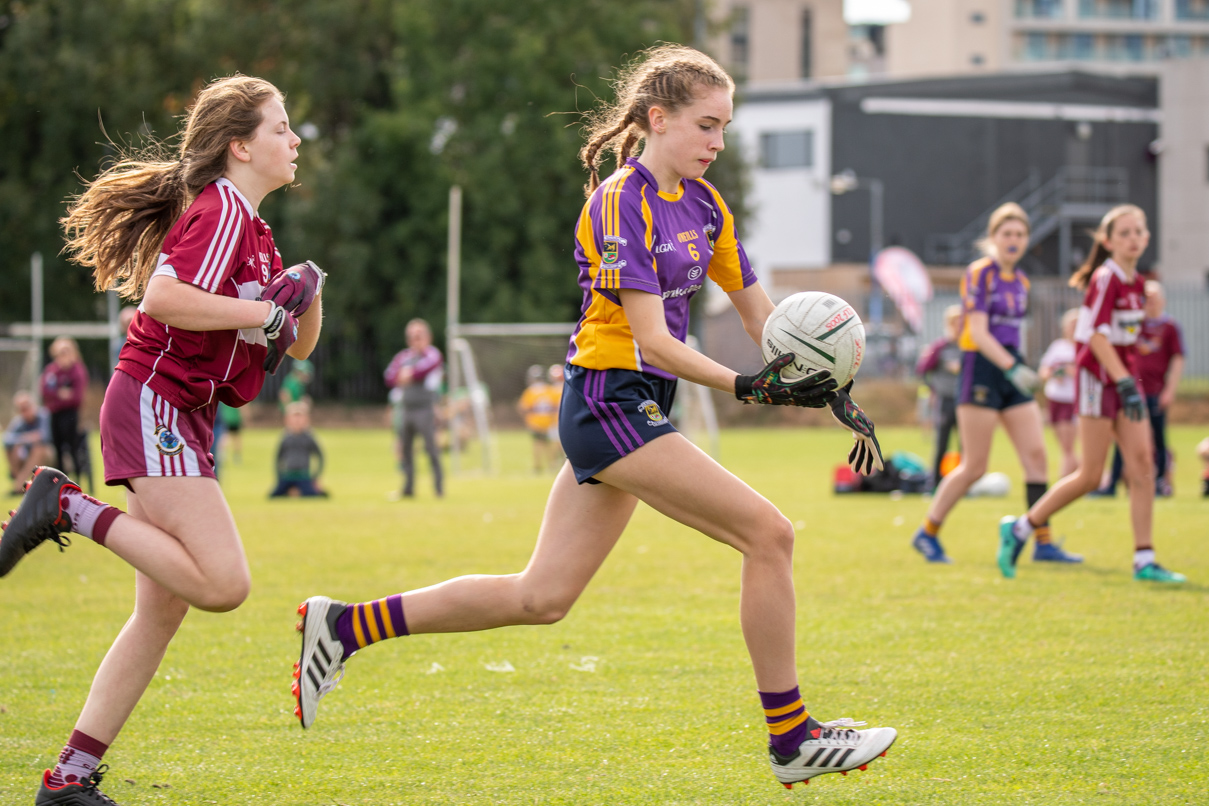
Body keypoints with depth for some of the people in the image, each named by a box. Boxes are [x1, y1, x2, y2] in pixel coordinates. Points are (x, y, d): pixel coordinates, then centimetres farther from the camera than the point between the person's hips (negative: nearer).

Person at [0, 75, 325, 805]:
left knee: (162, 613, 6)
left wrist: (307, 297, 4)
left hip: (183, 419, 10)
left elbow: (297, 346, 25)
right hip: (155, 406, -10)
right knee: (222, 582, -23)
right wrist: (261, 311, -17)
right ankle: (71, 508, -11)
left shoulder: (250, 227, 21)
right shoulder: (219, 209, -9)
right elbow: (163, 297, -25)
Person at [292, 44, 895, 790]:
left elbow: (758, 309, 17)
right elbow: (654, 339, -21)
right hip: (611, 400, -9)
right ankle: (792, 741, -5)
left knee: (541, 598, 9)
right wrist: (748, 387, -30)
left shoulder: (702, 203, 12)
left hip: (638, 410, 9)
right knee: (769, 533, -13)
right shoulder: (621, 204, -14)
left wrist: (830, 393, 8)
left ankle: (346, 626, 15)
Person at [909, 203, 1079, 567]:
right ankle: (927, 534, 9)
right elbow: (978, 332, -17)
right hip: (981, 372, -7)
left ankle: (1043, 543, 0)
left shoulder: (1020, 280, 13)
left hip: (1011, 370, 7)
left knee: (1036, 455, -2)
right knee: (974, 466, -5)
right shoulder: (979, 274, -9)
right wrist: (1013, 368, -28)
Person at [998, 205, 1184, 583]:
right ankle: (1019, 529, 10)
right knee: (1090, 476, -4)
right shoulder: (1105, 279, -14)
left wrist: (1131, 382, 17)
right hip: (1099, 378, -8)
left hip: (1124, 377, 8)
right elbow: (1097, 335, -21)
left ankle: (1144, 561, -1)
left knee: (1142, 464, -2)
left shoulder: (1135, 283, 11)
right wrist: (1125, 383, -26)